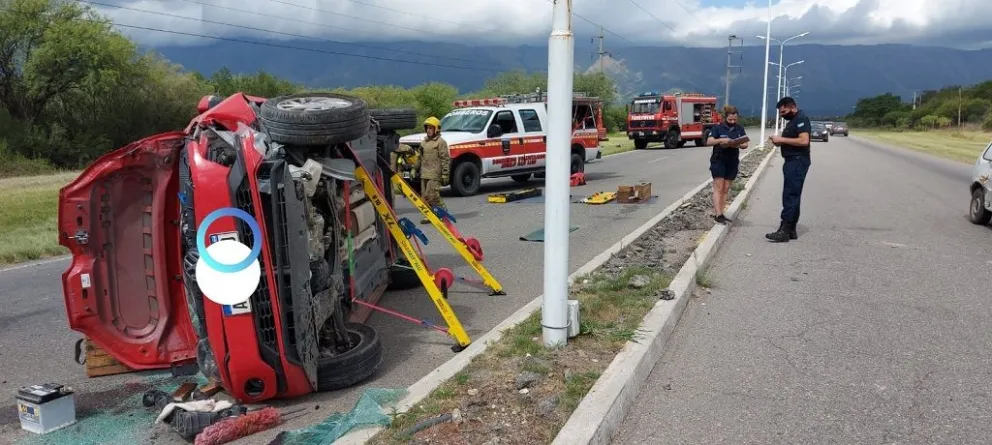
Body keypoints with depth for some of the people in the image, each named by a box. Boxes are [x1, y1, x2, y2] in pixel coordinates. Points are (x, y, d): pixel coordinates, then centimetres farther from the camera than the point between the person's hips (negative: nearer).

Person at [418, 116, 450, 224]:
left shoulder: (440, 142, -6)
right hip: (424, 175, 8)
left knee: (432, 195, -15)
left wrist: (445, 174, -15)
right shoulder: (424, 142, 18)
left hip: (434, 175, -8)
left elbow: (445, 159, -10)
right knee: (424, 196, 6)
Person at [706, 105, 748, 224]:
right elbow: (709, 141, -12)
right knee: (718, 188, -8)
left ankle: (720, 213, 10)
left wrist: (736, 144, -17)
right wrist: (720, 140, -29)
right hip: (718, 161, -4)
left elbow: (745, 144, 4)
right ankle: (718, 214, -11)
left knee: (726, 189, 6)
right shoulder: (718, 128, -5)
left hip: (732, 162, 5)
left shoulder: (740, 128, 6)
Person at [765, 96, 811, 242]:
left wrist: (782, 139, -19)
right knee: (793, 196, 11)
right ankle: (791, 230, 15)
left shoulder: (801, 119, -13)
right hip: (792, 161, 11)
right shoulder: (792, 120, 18)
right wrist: (779, 142, 6)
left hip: (798, 162, -11)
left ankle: (784, 231, -14)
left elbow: (804, 141, -24)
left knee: (790, 196, -12)